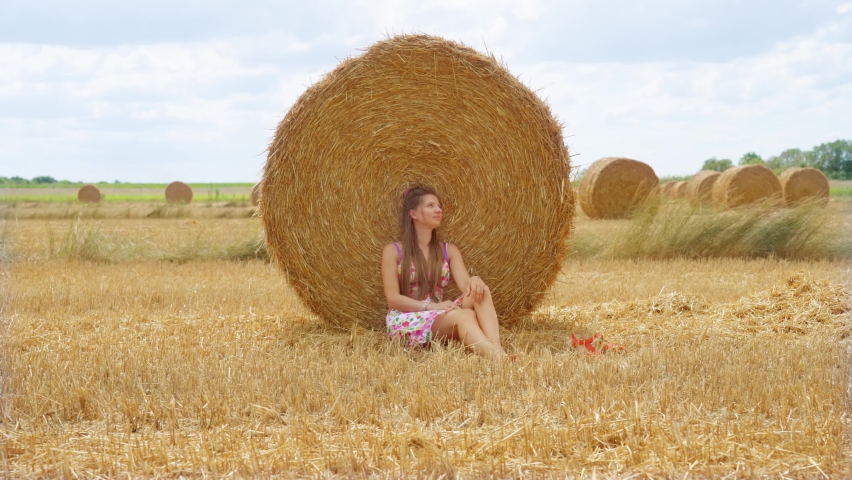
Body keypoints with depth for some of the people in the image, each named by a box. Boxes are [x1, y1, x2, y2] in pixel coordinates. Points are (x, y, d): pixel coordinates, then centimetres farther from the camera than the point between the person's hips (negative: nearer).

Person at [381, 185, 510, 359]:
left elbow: (465, 284, -1)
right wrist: (431, 306, -20)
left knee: (480, 291, -26)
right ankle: (497, 357, -62)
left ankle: (497, 349, -51)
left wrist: (474, 281, -27)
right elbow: (393, 298, -7)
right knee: (463, 316, -35)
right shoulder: (393, 251, 2)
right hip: (405, 320, -5)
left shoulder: (449, 250, 15)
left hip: (441, 318, 5)